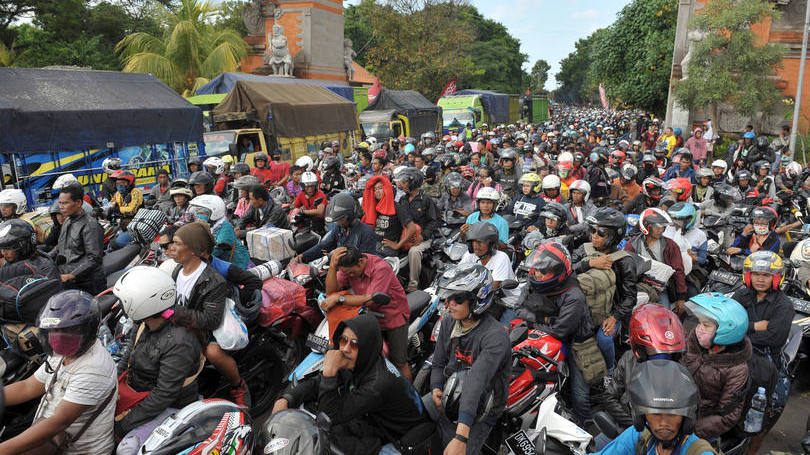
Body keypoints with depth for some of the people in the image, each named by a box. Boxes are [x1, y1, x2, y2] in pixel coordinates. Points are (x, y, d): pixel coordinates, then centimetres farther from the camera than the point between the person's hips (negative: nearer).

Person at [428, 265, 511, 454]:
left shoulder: (495, 336, -26)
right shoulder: (448, 323, -1)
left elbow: (476, 382, -38)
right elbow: (438, 363, 11)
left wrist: (460, 438, -45)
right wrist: (436, 388, -11)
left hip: (480, 410, -6)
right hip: (449, 395, 6)